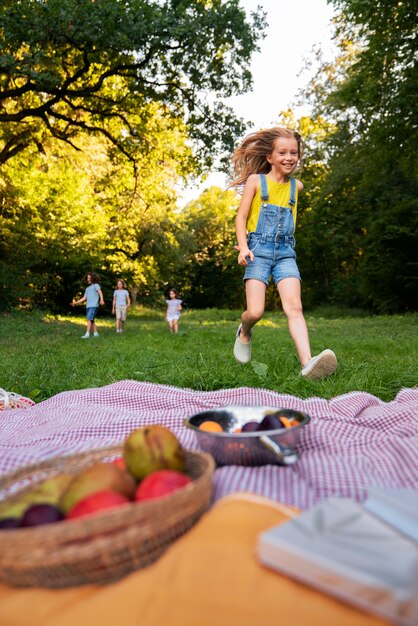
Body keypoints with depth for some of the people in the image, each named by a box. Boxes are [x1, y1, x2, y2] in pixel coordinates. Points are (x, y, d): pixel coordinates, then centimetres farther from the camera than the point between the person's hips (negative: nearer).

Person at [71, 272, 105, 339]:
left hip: (94, 306, -7)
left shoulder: (96, 285, 3)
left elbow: (100, 292, -14)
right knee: (92, 321, 8)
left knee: (89, 319, -15)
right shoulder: (87, 288, 24)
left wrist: (101, 300, -33)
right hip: (88, 306, 7)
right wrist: (76, 302, 15)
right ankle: (95, 333, 15)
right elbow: (84, 298, 23)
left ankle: (87, 334, -20)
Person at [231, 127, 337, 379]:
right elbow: (241, 217, 1)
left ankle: (308, 363, -29)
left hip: (285, 251, 3)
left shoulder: (297, 186, 14)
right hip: (258, 250, -2)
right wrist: (244, 246, -13)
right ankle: (244, 333, 22)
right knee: (255, 312, -13)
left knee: (294, 307, -16)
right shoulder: (256, 180, 4)